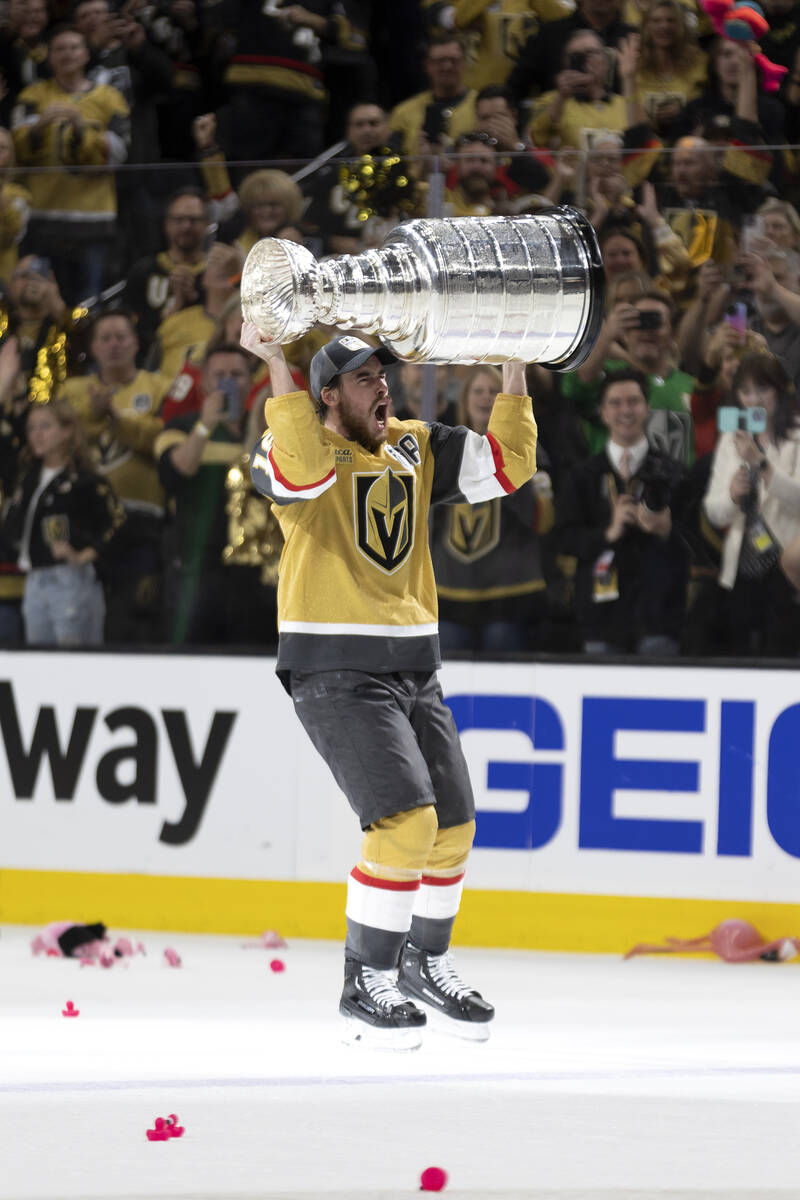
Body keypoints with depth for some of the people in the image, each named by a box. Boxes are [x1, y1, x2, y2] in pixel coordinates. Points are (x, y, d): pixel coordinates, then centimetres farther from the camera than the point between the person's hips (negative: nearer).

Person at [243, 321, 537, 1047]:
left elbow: (508, 465, 6)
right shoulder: (296, 447, -7)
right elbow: (304, 468, -32)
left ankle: (426, 966, 33)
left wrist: (513, 375, 0)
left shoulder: (417, 450, 12)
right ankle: (366, 987, -8)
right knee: (407, 824, -19)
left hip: (412, 671, 7)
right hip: (334, 673, -7)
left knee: (453, 829, 12)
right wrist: (276, 365, -36)